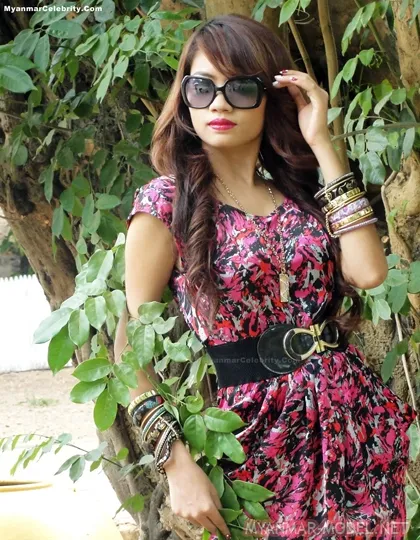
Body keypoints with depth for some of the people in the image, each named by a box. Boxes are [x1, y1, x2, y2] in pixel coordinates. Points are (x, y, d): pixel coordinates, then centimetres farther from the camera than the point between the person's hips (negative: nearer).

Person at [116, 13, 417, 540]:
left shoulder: (301, 189, 7)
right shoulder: (167, 202, -5)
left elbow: (368, 271, -11)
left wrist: (321, 144, -7)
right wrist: (178, 466, -17)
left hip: (352, 419, 4)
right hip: (254, 432, -4)